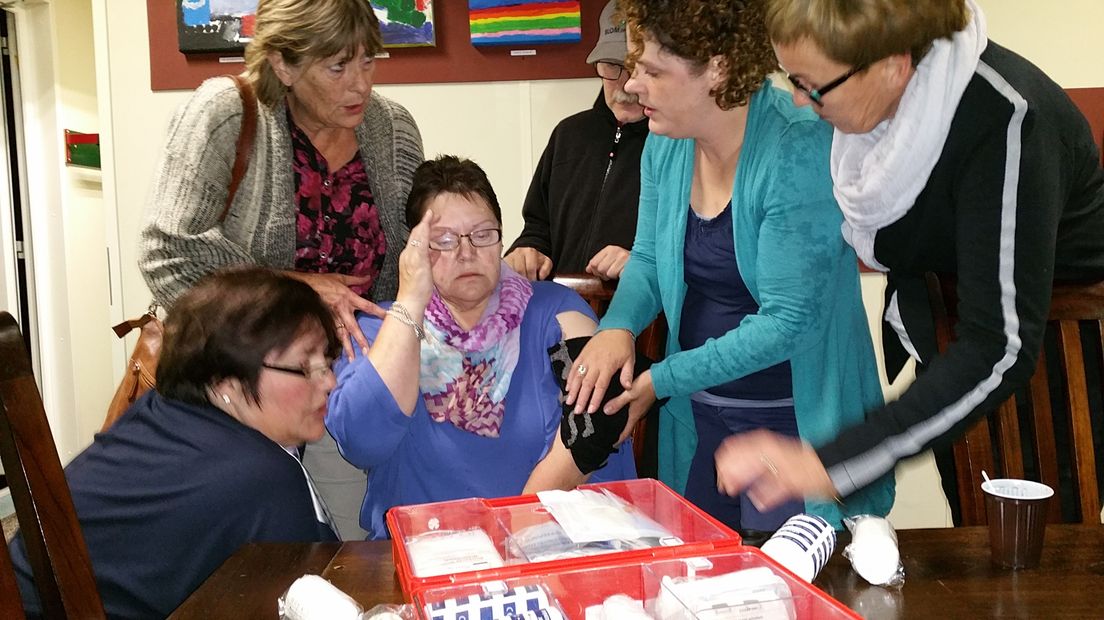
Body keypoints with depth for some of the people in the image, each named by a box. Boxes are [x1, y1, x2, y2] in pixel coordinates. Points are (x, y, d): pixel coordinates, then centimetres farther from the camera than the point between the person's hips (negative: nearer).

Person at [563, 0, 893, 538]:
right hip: (696, 418, 6)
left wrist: (664, 379, -18)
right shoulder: (666, 142, -1)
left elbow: (785, 320, -22)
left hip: (796, 421, -6)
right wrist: (618, 327, -10)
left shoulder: (799, 150, -22)